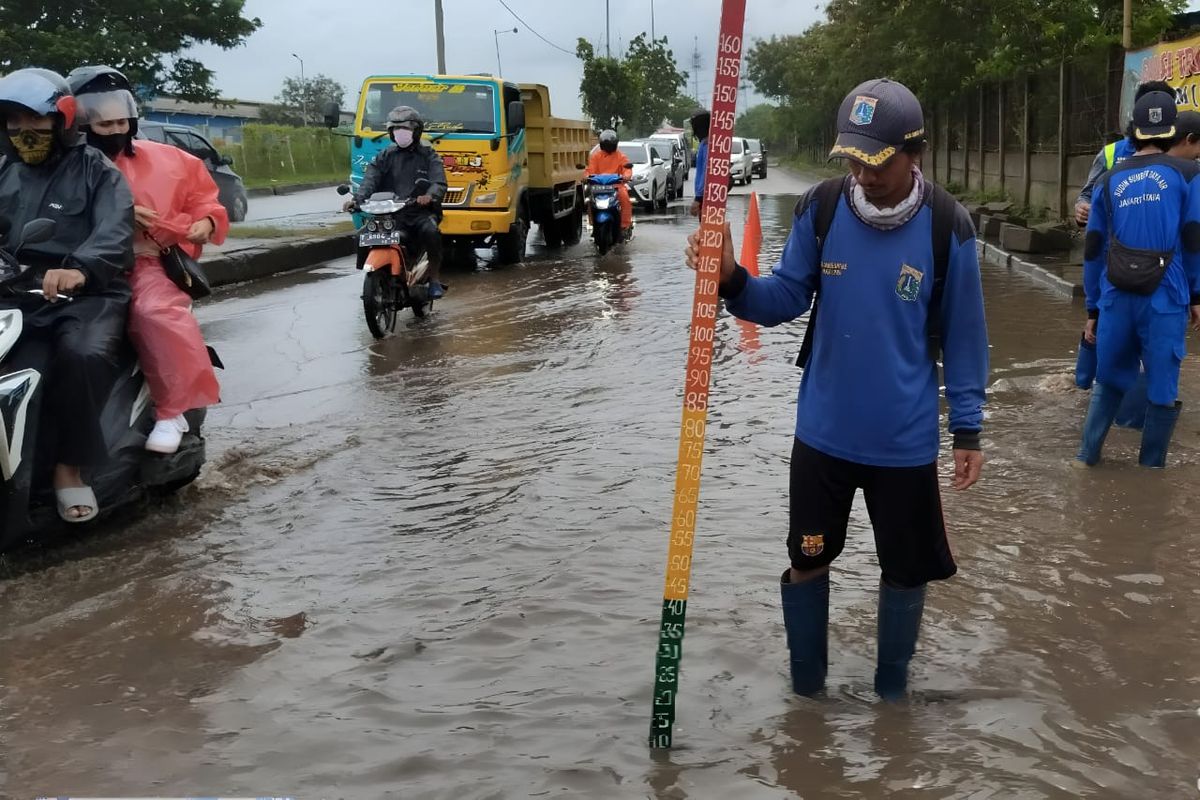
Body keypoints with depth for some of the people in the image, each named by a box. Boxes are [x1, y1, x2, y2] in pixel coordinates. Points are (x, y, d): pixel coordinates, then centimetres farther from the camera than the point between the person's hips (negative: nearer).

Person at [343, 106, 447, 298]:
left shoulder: (428, 156, 10)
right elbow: (370, 180, 3)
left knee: (431, 231, -33)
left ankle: (435, 279, -17)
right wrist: (357, 199, -19)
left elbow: (439, 183, -6)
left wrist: (430, 195, -32)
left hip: (421, 212, -2)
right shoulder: (386, 156, 17)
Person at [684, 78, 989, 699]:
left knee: (905, 571, 15)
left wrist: (968, 429, -2)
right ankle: (805, 688, 36)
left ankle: (891, 692, 39)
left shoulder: (947, 226, -13)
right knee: (808, 560, 14)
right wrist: (733, 281, -25)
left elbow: (962, 336, -4)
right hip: (822, 433, 1)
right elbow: (786, 300, -5)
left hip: (905, 440, -1)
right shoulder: (821, 208, -10)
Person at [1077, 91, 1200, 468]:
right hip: (1164, 300, -3)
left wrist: (1092, 309, 16)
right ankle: (1150, 468, 13)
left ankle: (1086, 457, 18)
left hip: (1115, 299, 3)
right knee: (1162, 390, 7)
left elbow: (1093, 251, 11)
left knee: (1109, 381, 17)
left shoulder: (1110, 180, 10)